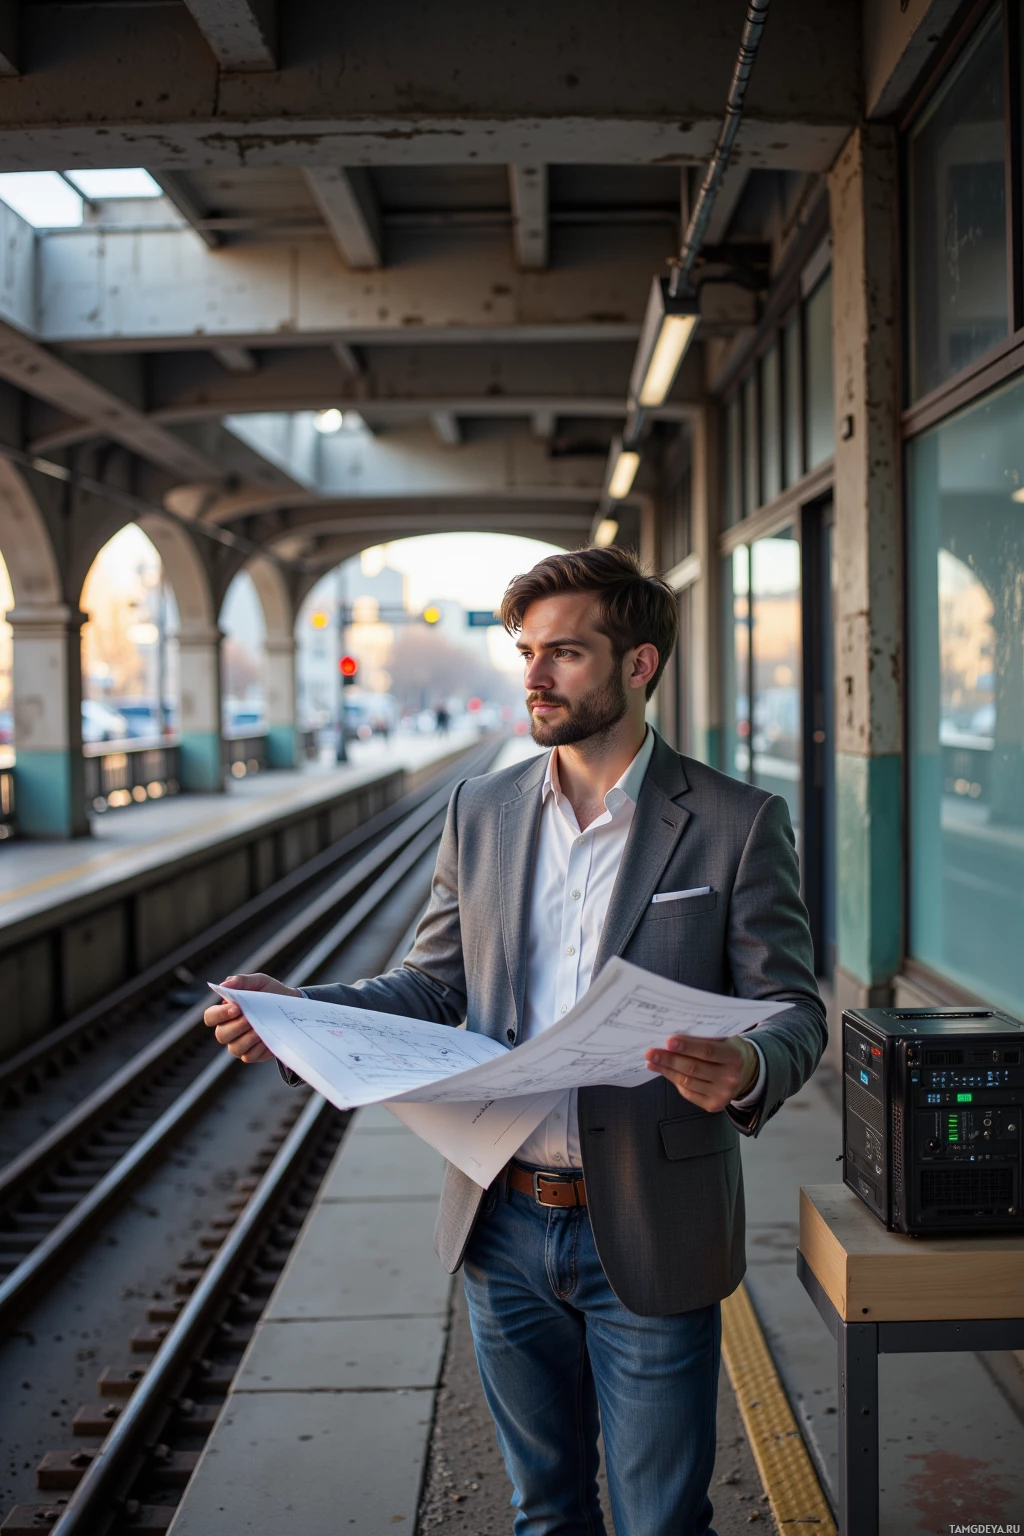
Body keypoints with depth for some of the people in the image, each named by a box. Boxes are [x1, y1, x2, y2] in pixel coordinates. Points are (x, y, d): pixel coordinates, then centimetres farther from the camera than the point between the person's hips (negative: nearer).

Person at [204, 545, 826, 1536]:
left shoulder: (736, 823, -7)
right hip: (504, 1224, 4)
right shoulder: (481, 811, 5)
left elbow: (794, 1009, -8)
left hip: (648, 1234, -4)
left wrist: (747, 1072, -31)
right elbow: (435, 986, 8)